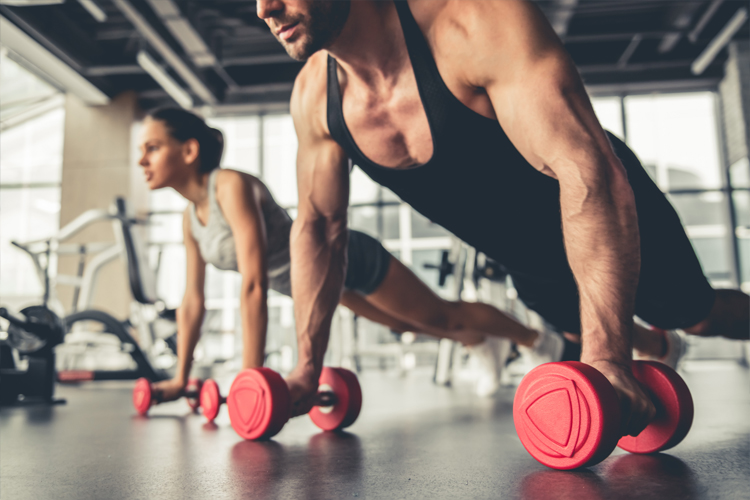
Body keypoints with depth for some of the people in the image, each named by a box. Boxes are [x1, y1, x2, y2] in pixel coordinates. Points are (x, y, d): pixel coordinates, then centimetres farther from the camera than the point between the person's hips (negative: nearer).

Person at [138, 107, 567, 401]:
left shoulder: (232, 186, -31)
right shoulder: (190, 217, -5)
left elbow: (254, 285, -37)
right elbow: (193, 300, 2)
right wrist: (181, 378, 5)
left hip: (351, 257, -8)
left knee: (443, 314, 9)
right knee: (402, 324, 28)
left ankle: (540, 341, 35)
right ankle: (479, 345, 55)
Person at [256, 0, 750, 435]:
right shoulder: (314, 96, -18)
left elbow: (589, 174, -42)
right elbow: (319, 228, -8)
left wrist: (606, 357, -48)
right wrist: (307, 369, -9)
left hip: (619, 225, -5)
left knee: (699, 317, 16)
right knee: (579, 332, 28)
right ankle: (652, 348, 61)